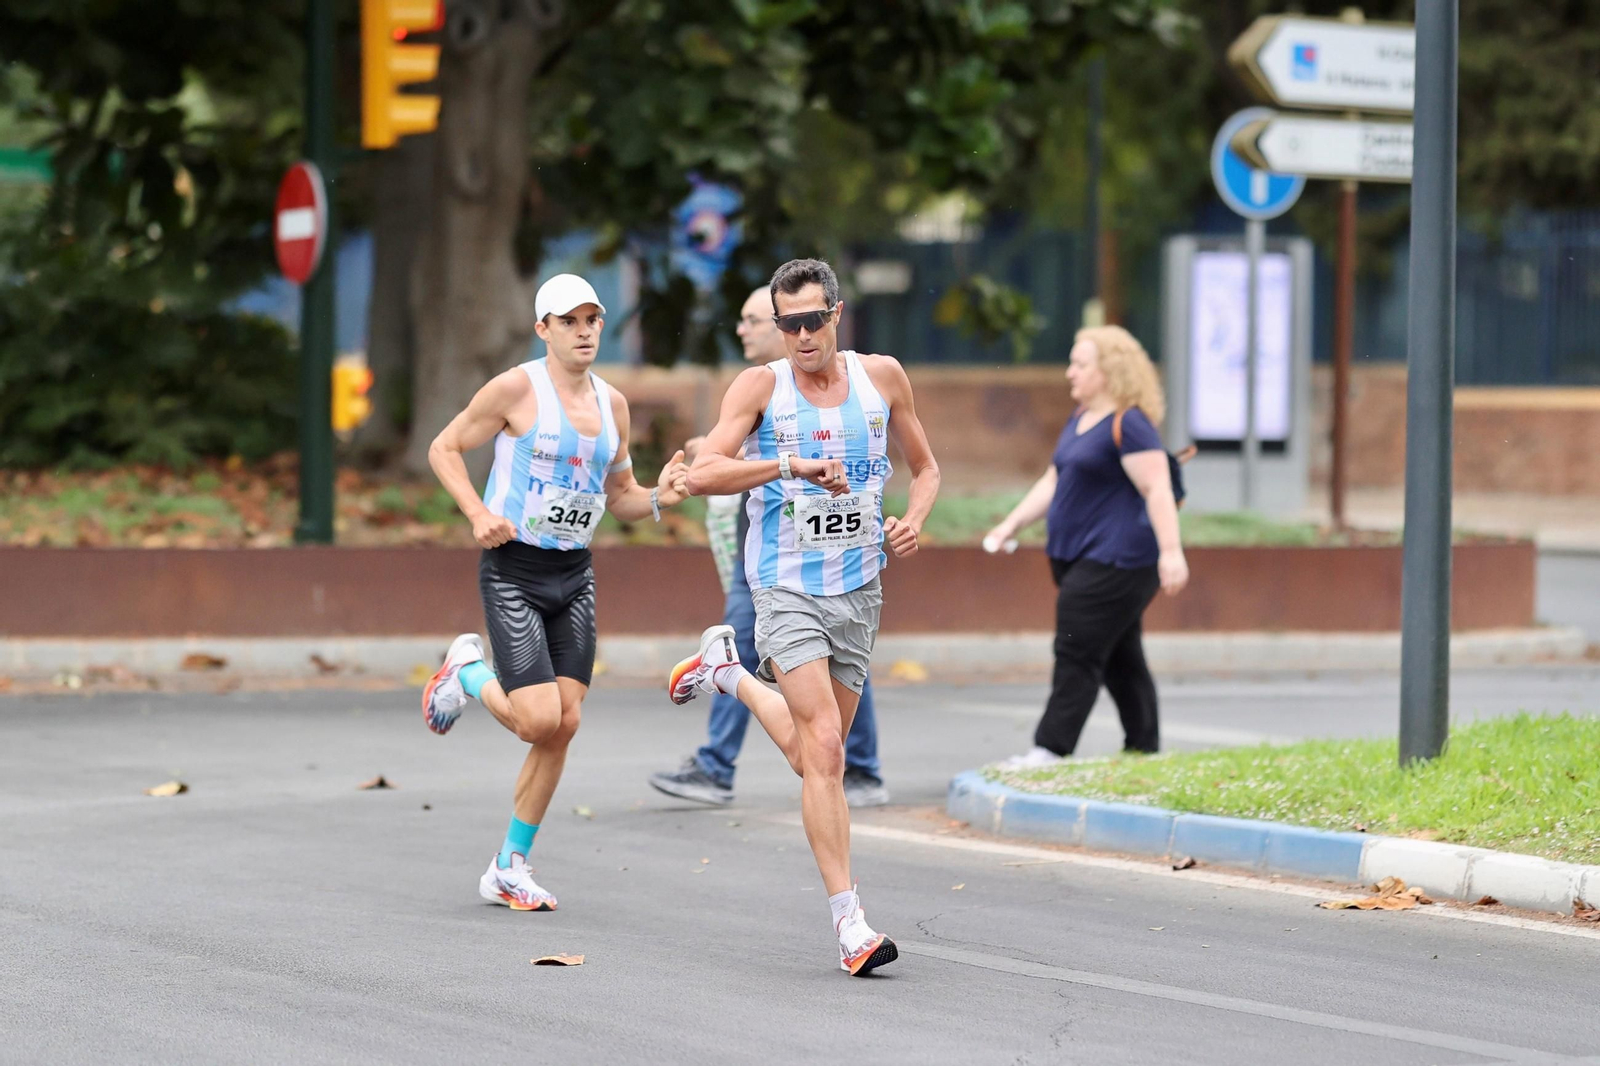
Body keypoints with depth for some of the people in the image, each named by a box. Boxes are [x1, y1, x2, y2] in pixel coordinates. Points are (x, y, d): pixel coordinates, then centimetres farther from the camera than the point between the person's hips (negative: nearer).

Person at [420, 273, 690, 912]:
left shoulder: (612, 404, 9)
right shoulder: (517, 389, -9)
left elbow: (619, 496, 19)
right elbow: (444, 448, -2)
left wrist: (659, 498, -3)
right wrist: (478, 513, -17)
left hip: (575, 574, 6)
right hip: (513, 570, -6)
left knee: (565, 723, 0)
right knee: (539, 719, -15)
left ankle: (510, 869, 12)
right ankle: (467, 673, 18)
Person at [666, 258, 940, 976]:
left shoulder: (882, 377, 4)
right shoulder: (761, 386, -7)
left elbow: (925, 468, 17)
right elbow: (701, 474, -17)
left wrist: (913, 523, -3)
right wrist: (791, 467, -27)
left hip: (859, 589, 4)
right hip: (786, 586, -4)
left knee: (813, 752, 15)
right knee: (824, 750, -16)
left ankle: (728, 673, 42)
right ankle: (848, 921, -16)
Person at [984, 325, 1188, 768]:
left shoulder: (1129, 424, -13)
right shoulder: (1080, 420, 16)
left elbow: (1158, 490, -20)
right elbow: (1053, 482, 24)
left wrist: (1170, 551, -28)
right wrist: (1012, 524, 17)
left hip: (1114, 560, -10)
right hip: (1080, 559, 10)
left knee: (1078, 653, -11)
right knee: (1121, 660, 12)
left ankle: (1051, 749, -11)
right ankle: (1145, 750, 17)